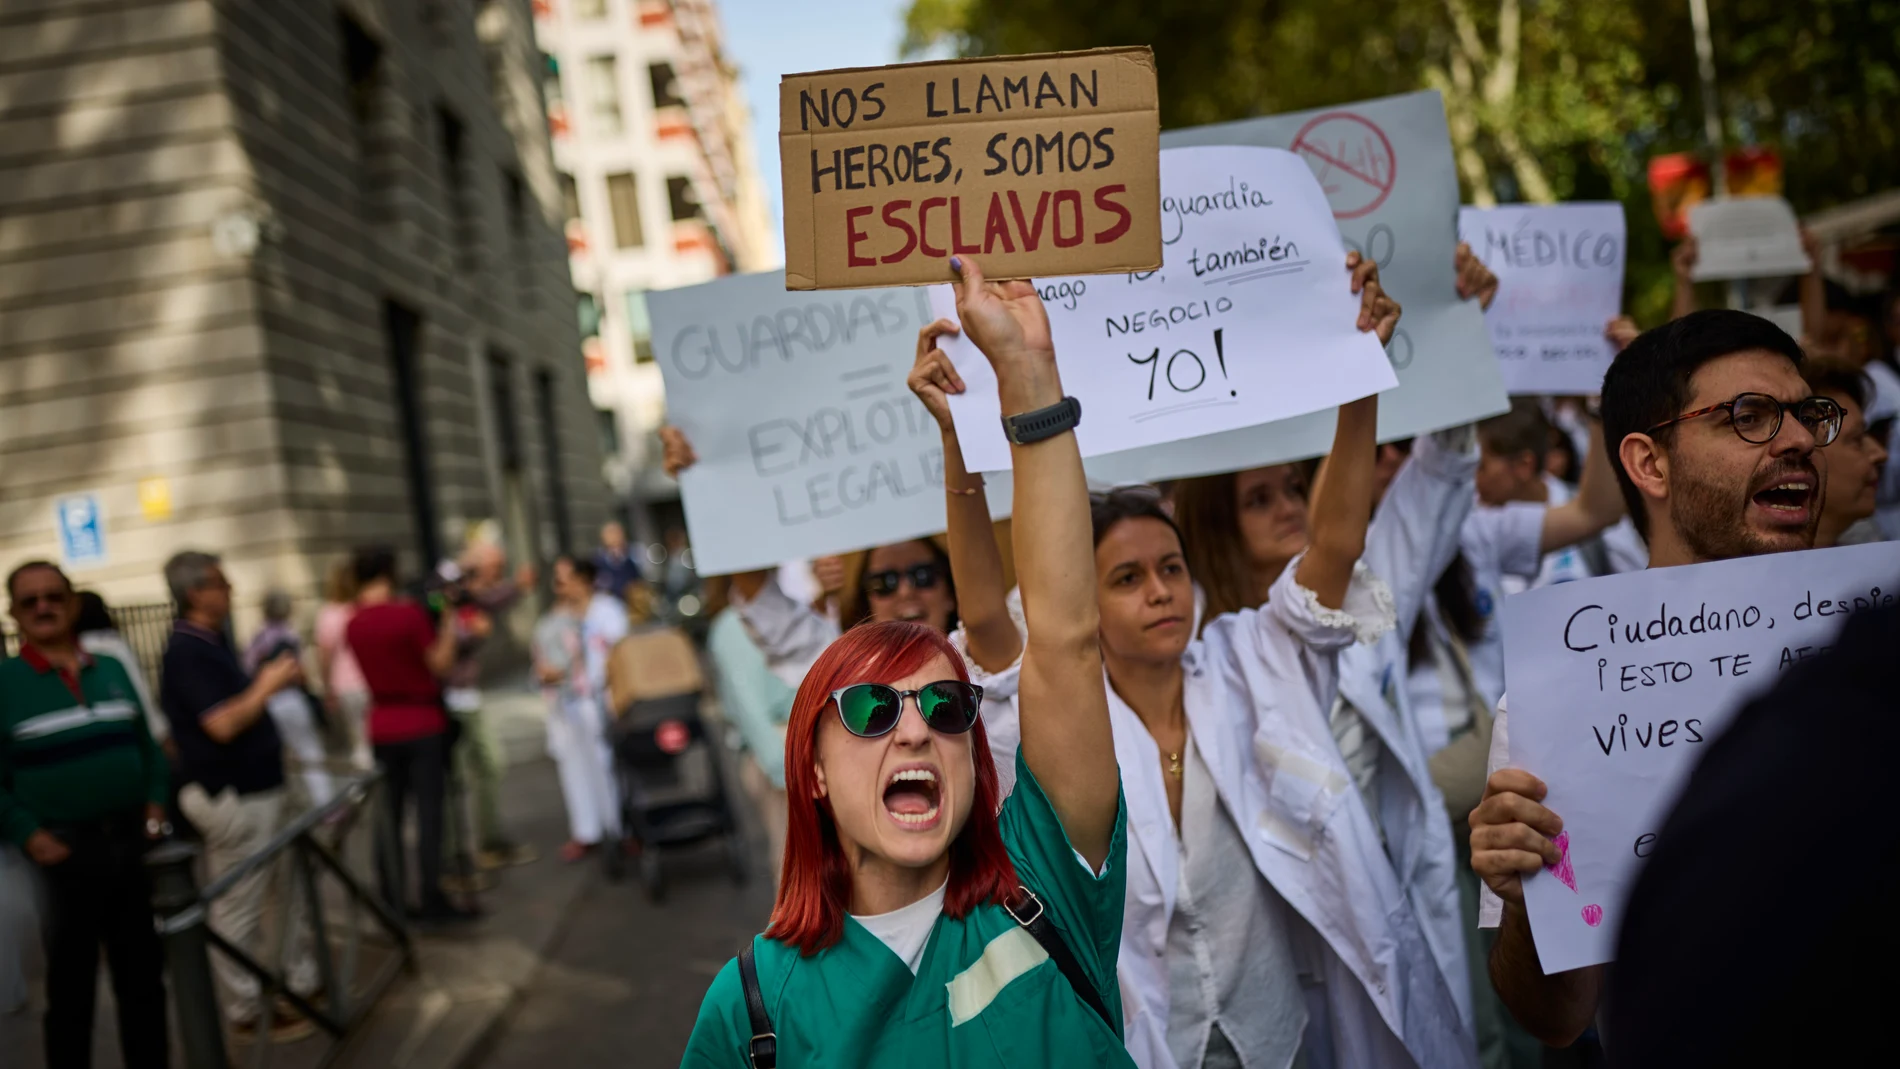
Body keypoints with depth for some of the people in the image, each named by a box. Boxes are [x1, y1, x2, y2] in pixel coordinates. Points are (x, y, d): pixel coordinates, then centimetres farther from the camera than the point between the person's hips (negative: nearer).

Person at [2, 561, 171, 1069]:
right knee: (71, 988, 5)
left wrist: (155, 802, 2)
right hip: (66, 854, -5)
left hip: (134, 844, 5)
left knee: (143, 977, 14)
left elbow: (147, 745, 16)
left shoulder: (112, 670, 10)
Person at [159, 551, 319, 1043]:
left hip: (261, 788, 11)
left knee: (292, 891, 19)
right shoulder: (187, 652, -18)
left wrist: (272, 681, 10)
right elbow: (222, 724, -25)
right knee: (238, 910, 0)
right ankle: (247, 1012, 10)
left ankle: (299, 984, 32)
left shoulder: (211, 642, 12)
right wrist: (266, 686, -15)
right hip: (233, 798, -11)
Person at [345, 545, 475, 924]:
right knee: (429, 813, -1)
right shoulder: (410, 613, -15)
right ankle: (432, 900, -1)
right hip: (423, 725, -5)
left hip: (382, 729, 5)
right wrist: (449, 633, 3)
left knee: (389, 816, 10)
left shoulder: (354, 626, 1)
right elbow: (440, 664, -11)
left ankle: (392, 900, 13)